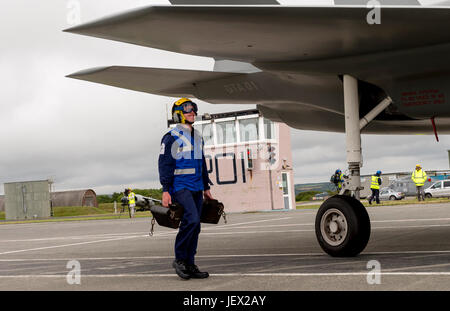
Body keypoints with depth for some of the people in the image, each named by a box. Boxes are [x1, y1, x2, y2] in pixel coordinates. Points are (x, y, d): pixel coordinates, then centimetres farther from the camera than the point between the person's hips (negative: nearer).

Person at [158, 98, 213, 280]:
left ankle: (189, 265, 11)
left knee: (194, 226, 5)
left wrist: (206, 188, 23)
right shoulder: (171, 138, -5)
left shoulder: (198, 138, 18)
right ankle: (179, 259, -10)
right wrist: (165, 190, -14)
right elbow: (164, 164, -8)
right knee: (192, 219, -22)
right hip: (180, 186, -8)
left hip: (196, 188, 8)